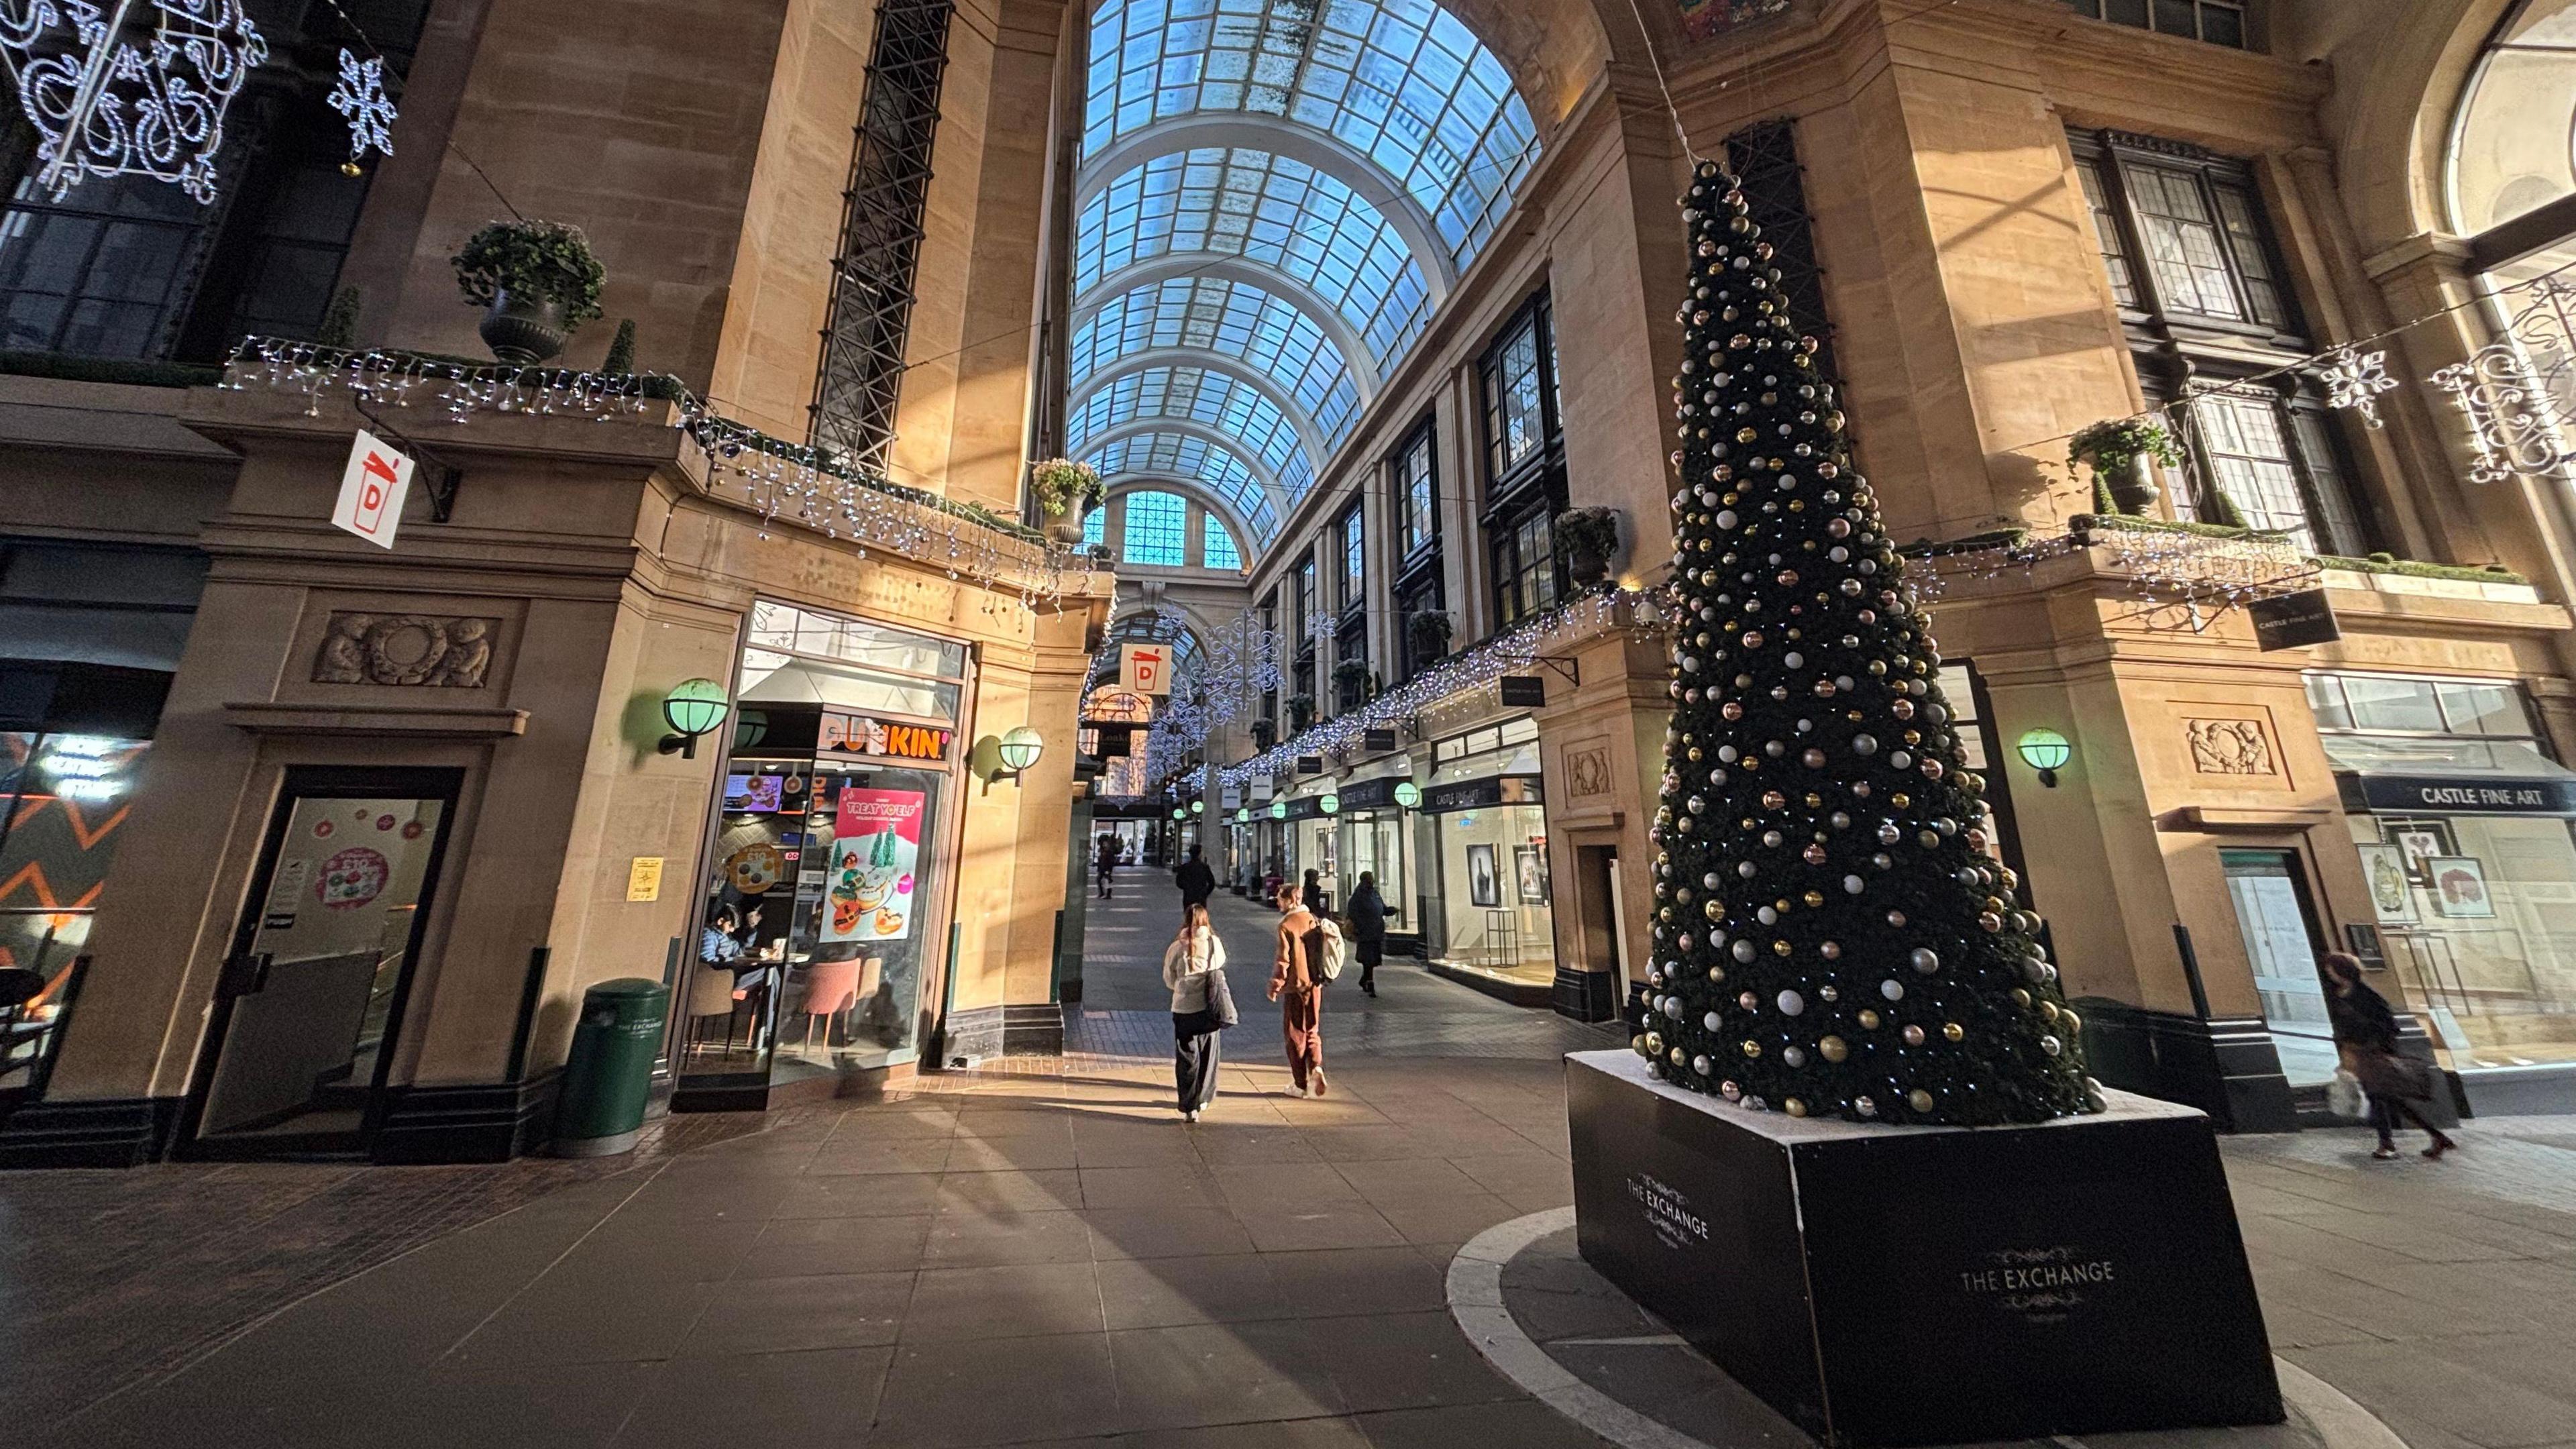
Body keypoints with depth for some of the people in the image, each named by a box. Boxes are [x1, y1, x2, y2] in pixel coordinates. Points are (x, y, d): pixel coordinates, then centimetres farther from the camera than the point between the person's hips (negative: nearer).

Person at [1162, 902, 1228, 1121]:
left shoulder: (1177, 947, -9)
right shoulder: (1215, 943, -7)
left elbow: (1169, 979, 1)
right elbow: (1222, 970, 6)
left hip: (1184, 1010, -1)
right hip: (1210, 1008, 2)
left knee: (1187, 1059, 9)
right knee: (1208, 1054, 19)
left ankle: (1190, 1107, 7)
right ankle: (1204, 1099, 32)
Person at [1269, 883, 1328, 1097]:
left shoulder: (1286, 925, -15)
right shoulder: (1314, 920, 5)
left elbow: (1283, 959, -16)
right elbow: (1322, 951, 11)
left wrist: (1275, 986, -5)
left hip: (1295, 985, -5)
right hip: (1315, 985, 6)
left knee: (1296, 1034, 7)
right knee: (1312, 1031, 19)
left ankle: (1301, 1085, 15)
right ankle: (1316, 1066, -2)